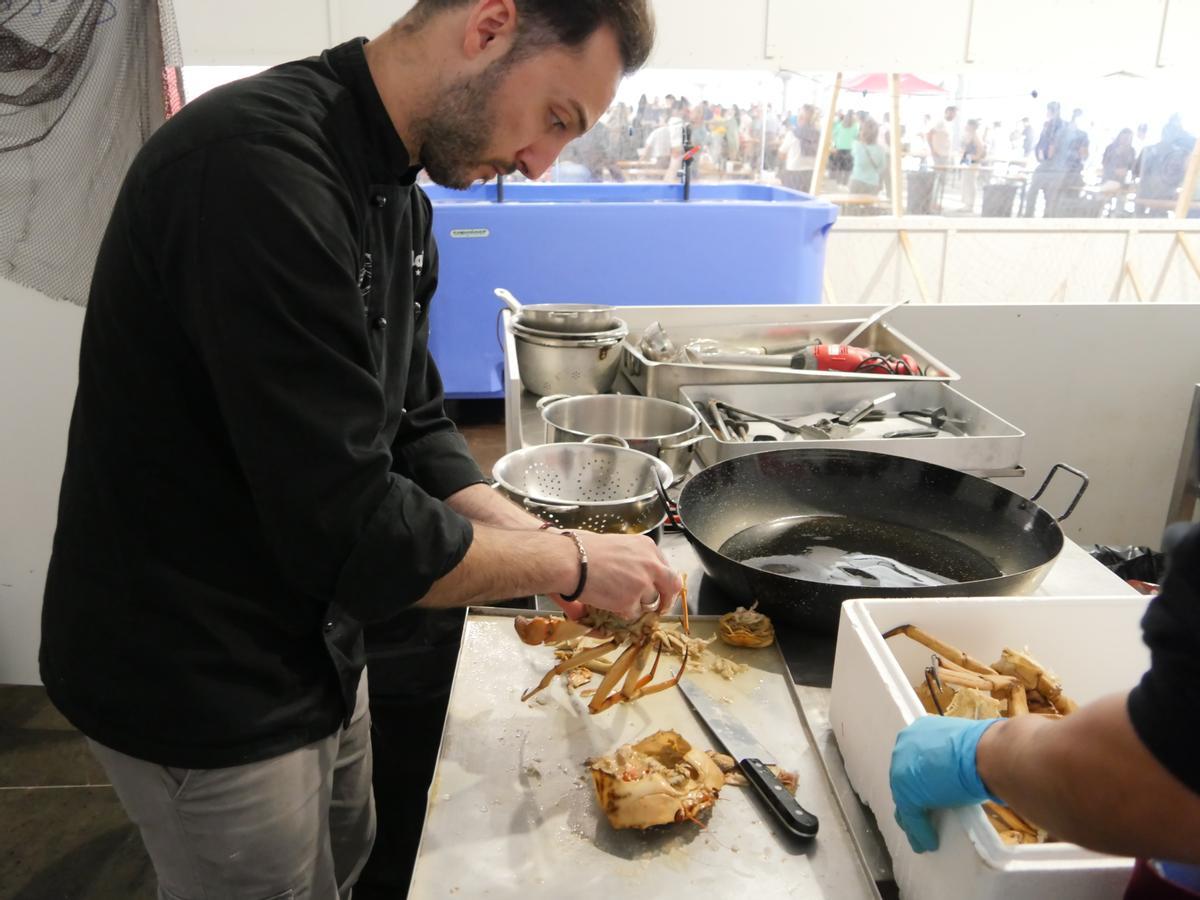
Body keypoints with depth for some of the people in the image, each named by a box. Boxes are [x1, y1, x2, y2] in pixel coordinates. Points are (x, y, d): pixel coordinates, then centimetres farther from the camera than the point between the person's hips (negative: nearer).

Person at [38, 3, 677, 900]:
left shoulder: (395, 198, 1)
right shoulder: (260, 170, -30)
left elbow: (413, 432, 5)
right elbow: (347, 530, -32)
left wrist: (544, 543, -8)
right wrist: (572, 563, -19)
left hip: (314, 647, 8)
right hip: (200, 684, -8)